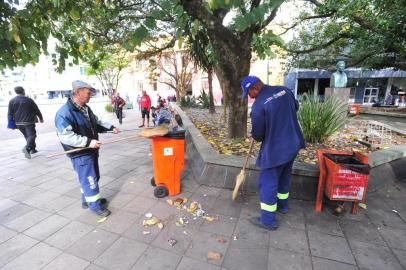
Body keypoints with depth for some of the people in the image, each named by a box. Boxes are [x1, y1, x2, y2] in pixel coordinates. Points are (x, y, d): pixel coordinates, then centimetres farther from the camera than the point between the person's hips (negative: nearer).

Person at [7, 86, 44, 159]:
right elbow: (37, 110, 1)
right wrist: (41, 118, 16)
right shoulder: (29, 100, -5)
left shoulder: (12, 101, 4)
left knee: (27, 136, 17)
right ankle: (27, 148, -30)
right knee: (31, 135, -7)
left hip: (19, 123, 5)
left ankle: (33, 149, 24)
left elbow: (10, 114, 3)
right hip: (29, 122, -4)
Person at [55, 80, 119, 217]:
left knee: (93, 177, 20)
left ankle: (87, 199, 38)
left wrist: (111, 127, 8)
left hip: (91, 150, 9)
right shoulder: (64, 113, -20)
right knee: (89, 179, -1)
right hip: (80, 154, -9)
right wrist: (88, 142, -32)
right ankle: (95, 205, 14)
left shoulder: (86, 108, 9)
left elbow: (96, 123, 21)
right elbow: (65, 136, -27)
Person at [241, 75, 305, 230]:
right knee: (284, 177, 24)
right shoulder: (284, 90, 0)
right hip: (293, 143, 8)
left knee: (268, 183, 5)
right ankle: (282, 205, 44)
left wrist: (258, 137, 9)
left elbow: (257, 135, -13)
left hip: (275, 149, -8)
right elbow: (295, 107, 18)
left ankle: (268, 220, 16)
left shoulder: (258, 106, -21)